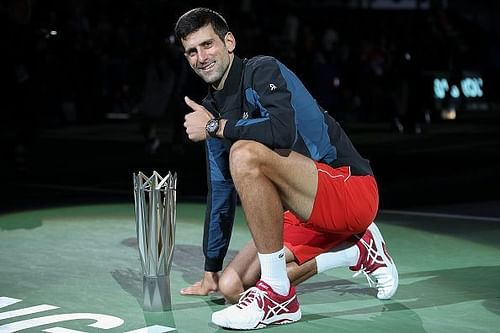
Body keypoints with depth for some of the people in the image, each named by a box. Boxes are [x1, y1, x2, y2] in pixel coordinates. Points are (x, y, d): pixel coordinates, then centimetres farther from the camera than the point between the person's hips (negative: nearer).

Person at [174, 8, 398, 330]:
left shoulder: (262, 70, -11)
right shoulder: (213, 108, 14)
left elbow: (283, 132, -33)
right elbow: (220, 191, 20)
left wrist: (215, 127, -18)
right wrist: (211, 271, 22)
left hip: (352, 187, -9)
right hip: (308, 216, 10)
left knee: (245, 154, -31)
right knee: (231, 285, 0)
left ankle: (279, 296, -23)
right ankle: (359, 252, 11)